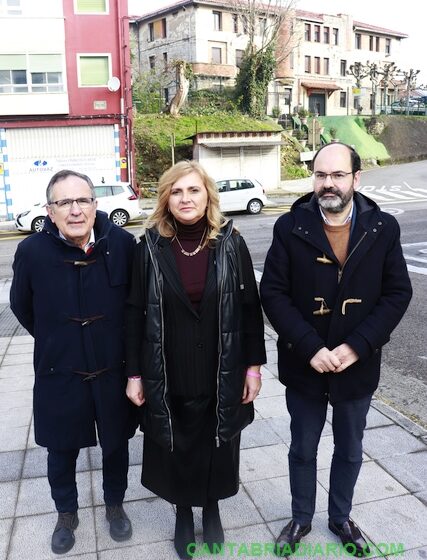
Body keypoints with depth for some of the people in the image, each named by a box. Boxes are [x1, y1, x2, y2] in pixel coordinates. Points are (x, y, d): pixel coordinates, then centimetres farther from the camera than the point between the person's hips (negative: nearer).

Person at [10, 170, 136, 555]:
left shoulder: (122, 243, -16)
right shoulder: (32, 251, -16)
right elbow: (22, 306, 3)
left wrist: (119, 343, 7)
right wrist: (55, 341, 9)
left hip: (114, 371, 0)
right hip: (59, 374, 0)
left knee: (116, 446, 20)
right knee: (62, 451, 19)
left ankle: (115, 505, 47)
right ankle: (66, 514, 46)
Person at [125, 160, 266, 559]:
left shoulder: (231, 244, -7)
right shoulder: (150, 247, -7)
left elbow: (250, 307, -2)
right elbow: (135, 313, -3)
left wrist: (253, 365, -2)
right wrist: (134, 373, -3)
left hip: (221, 374, 0)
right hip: (168, 376, 0)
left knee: (215, 445, 17)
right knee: (176, 447, 16)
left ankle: (211, 509, 44)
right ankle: (183, 513, 42)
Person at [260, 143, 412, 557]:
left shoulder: (383, 228, -6)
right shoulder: (290, 227, -9)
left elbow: (398, 293, -6)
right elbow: (272, 292, -10)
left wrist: (356, 347, -16)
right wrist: (311, 348, -18)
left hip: (357, 366, 1)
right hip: (304, 365, -1)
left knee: (350, 451, 20)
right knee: (303, 450, 18)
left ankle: (340, 517, 46)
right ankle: (301, 519, 42)